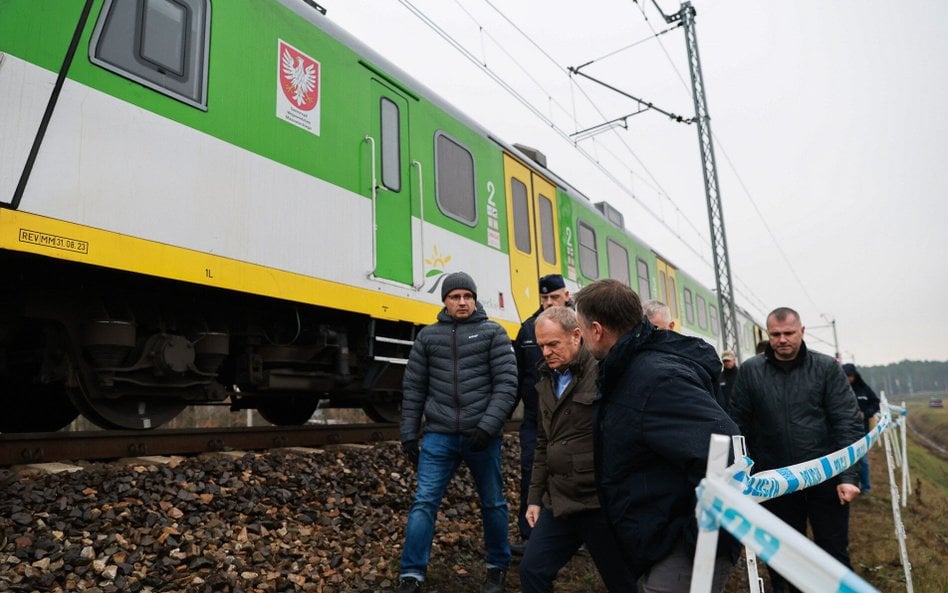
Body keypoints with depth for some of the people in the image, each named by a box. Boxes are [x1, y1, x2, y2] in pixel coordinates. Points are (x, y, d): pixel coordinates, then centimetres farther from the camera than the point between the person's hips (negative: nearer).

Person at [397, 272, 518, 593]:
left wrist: (488, 426, -16)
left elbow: (507, 384, -6)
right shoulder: (428, 336, 8)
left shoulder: (493, 333, 1)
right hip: (438, 436, 1)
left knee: (493, 503, 13)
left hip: (481, 436, -1)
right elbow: (413, 388, 9)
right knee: (424, 503, -1)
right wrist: (409, 434, 5)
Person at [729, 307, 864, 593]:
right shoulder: (750, 371, -1)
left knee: (835, 553, 13)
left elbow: (848, 423, -5)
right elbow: (739, 424, 1)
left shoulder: (827, 367, -2)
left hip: (825, 478, 0)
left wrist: (849, 476, -12)